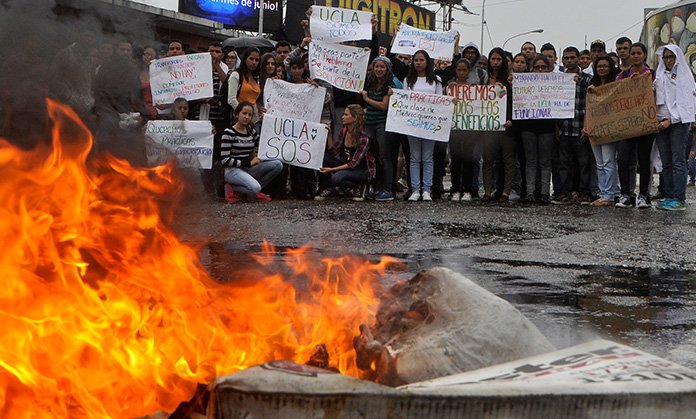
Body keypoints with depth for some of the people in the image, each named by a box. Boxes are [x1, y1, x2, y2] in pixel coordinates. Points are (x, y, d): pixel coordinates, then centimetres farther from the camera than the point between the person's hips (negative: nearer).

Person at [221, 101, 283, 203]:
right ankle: (232, 189, -4)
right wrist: (248, 163, -14)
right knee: (255, 188, -34)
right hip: (233, 170, -7)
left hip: (248, 169, 7)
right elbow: (224, 160, -14)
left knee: (277, 164, -12)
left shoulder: (251, 131, 11)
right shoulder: (229, 132, -9)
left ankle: (253, 191, -8)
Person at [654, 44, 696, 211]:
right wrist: (656, 119, 3)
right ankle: (668, 196, 7)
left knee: (678, 161, -10)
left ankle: (679, 199, -12)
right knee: (666, 163, 4)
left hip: (679, 122, -5)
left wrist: (670, 120, -12)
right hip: (661, 122, 5)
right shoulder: (659, 76, 17)